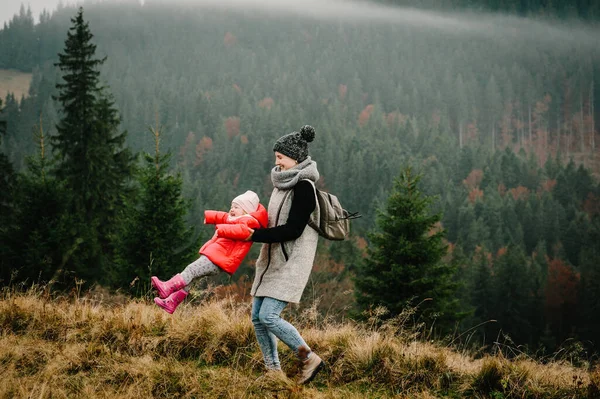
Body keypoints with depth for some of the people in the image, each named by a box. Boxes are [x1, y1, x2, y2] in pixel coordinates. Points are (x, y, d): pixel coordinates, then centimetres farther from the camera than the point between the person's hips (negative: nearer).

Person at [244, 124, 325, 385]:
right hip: (273, 260, 9)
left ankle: (309, 359, -2)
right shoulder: (284, 182, 12)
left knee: (268, 316, -16)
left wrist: (255, 235, -18)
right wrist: (249, 223, 12)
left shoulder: (304, 187, -16)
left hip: (291, 262, -9)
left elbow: (293, 230, -21)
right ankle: (274, 370, 15)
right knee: (257, 317, 6)